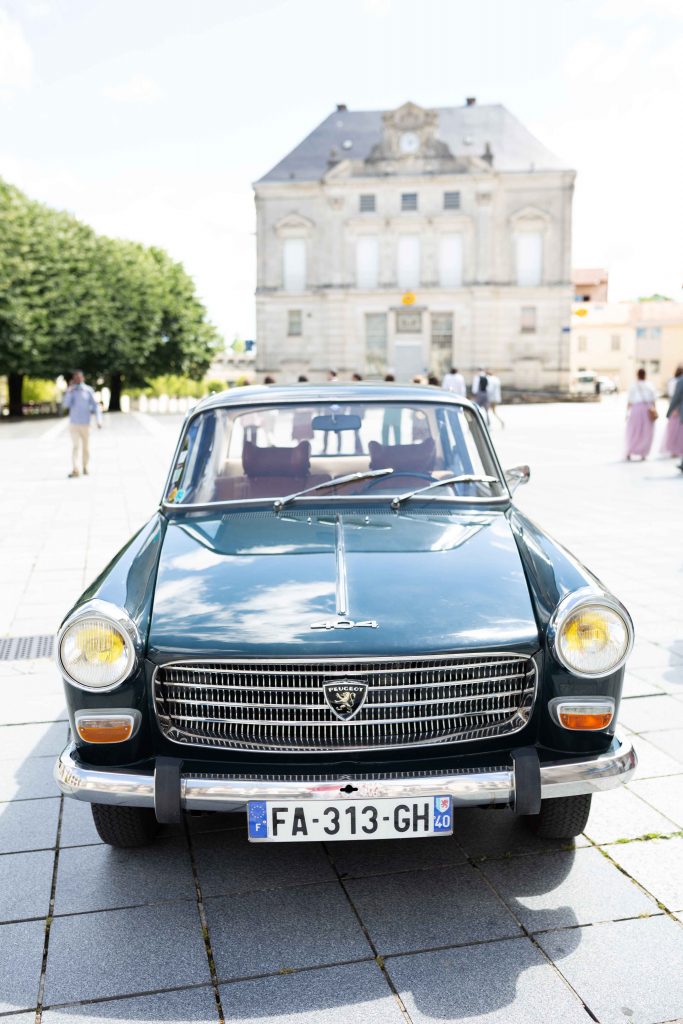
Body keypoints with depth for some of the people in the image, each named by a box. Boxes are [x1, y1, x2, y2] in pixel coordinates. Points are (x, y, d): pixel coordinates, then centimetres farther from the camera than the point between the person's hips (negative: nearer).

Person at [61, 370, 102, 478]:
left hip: (85, 423, 0)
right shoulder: (71, 390, 3)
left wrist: (98, 420, -10)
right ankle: (75, 470, -18)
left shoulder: (88, 390, 0)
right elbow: (65, 404, -8)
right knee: (76, 446, -11)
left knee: (86, 447, 8)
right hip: (73, 423, 0)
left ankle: (85, 467, 25)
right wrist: (69, 390, -15)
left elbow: (95, 406, -1)